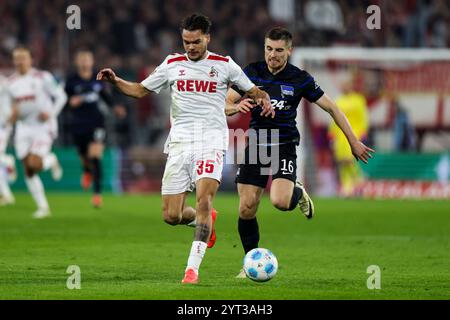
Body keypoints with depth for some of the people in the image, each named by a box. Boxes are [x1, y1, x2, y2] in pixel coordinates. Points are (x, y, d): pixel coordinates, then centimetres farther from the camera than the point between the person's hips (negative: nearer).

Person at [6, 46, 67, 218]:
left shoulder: (43, 77, -8)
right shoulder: (11, 82, 6)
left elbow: (61, 96, -1)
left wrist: (51, 113, -14)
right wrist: (13, 114, -2)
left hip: (43, 126, -5)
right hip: (23, 128, 5)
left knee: (35, 164, -20)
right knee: (29, 171, 1)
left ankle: (51, 161, 15)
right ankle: (43, 206, 11)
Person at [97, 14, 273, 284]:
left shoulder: (224, 65, 6)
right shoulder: (173, 64, 11)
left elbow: (253, 90, 14)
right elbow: (140, 90, 19)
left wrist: (264, 100, -9)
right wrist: (115, 81, 2)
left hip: (212, 142, -3)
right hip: (179, 142, 3)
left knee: (203, 200, -23)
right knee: (172, 216, -3)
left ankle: (193, 268, -21)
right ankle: (206, 220, 32)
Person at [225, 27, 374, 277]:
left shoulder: (300, 79, -5)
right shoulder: (252, 72, 0)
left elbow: (332, 108, 2)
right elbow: (224, 104, 1)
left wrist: (354, 142, 1)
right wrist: (237, 107, -24)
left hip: (284, 146, -2)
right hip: (256, 144, 2)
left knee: (280, 201, -25)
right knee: (246, 209, -5)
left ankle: (298, 193, 12)